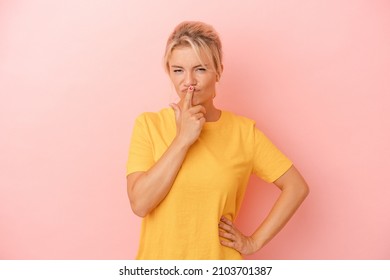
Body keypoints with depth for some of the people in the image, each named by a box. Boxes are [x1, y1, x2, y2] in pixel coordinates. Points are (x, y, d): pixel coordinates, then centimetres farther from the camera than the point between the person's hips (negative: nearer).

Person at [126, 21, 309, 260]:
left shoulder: (244, 131, -8)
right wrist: (183, 139, -21)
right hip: (158, 258, 0)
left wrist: (255, 241, -6)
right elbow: (139, 202, -17)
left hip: (219, 259, 0)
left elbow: (296, 187, -3)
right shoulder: (149, 124, -8)